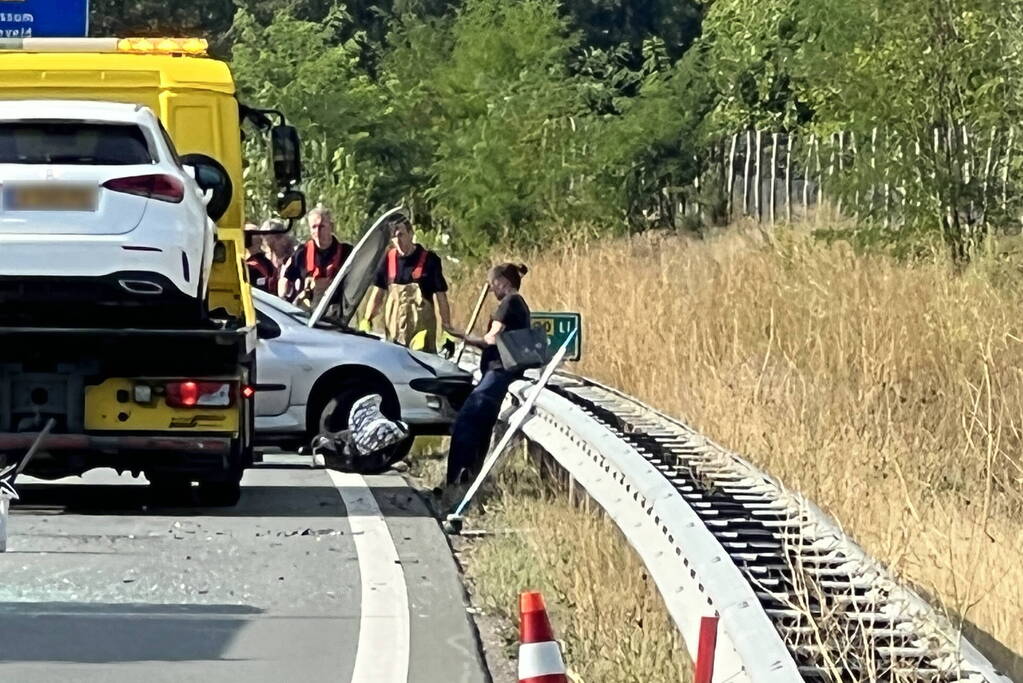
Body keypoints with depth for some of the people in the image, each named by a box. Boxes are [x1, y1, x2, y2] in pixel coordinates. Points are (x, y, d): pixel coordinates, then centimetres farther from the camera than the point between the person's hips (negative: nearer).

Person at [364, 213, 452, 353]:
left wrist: (447, 326, -6)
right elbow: (379, 292, 12)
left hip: (422, 332, -4)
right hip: (393, 334, 4)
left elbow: (441, 296, -2)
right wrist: (367, 319, 0)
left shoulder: (429, 260, -4)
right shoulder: (389, 259, 7)